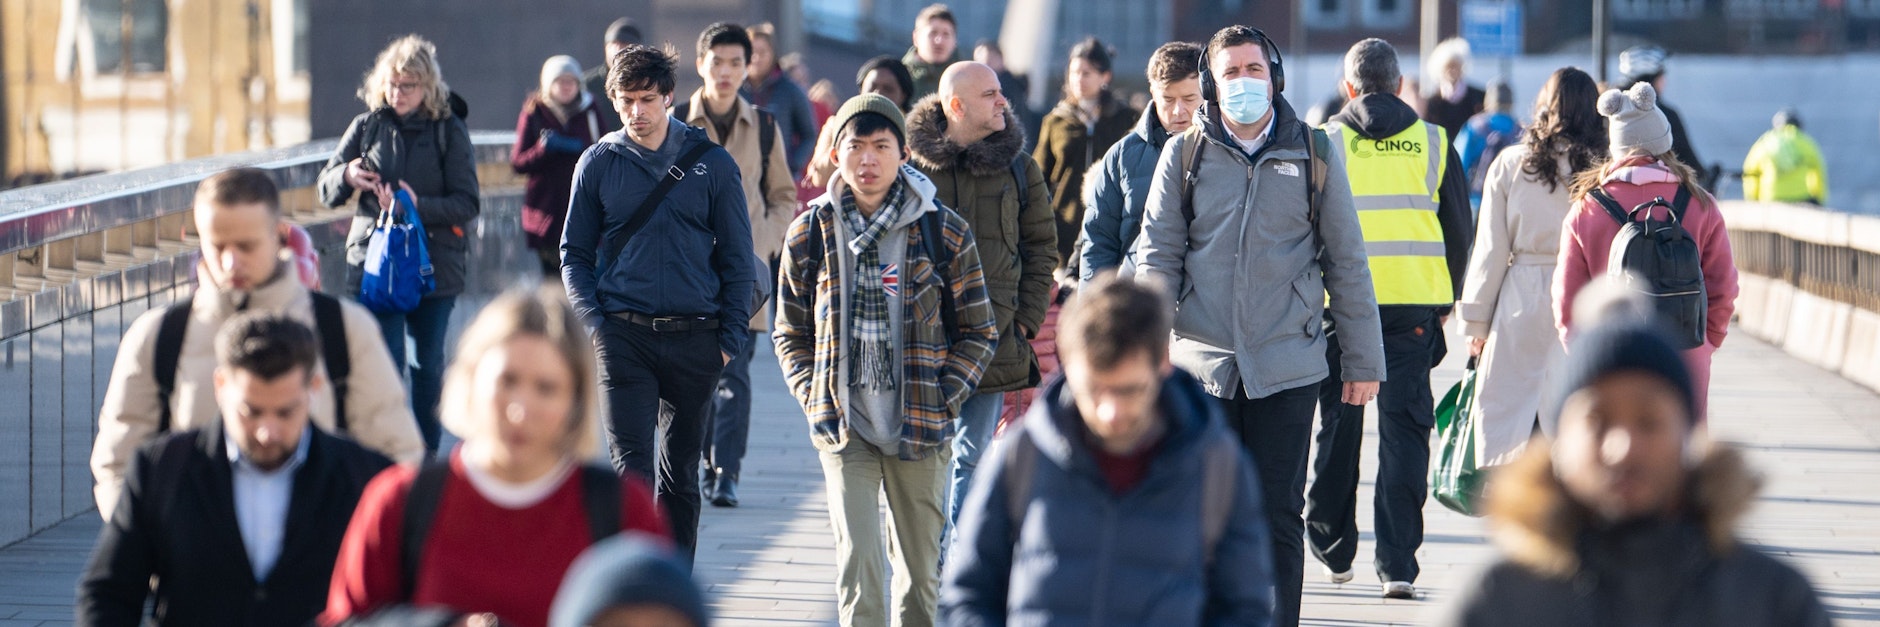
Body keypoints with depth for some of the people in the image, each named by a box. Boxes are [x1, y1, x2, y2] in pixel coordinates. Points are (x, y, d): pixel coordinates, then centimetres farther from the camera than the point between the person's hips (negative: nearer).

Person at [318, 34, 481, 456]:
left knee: (428, 364, 10)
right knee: (385, 364, -8)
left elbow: (468, 204, -6)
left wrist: (418, 206, -22)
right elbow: (326, 190, 6)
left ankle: (427, 455, 24)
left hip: (434, 266, 0)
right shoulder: (367, 126, 3)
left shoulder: (449, 131, -2)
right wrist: (346, 176, -17)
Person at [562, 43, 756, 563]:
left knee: (681, 473, 9)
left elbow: (738, 260, 7)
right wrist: (592, 322, -2)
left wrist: (730, 337, 0)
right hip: (623, 336, -1)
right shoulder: (598, 165, 5)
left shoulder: (712, 164, 3)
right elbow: (575, 253, 11)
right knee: (630, 467, -11)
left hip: (694, 339, 1)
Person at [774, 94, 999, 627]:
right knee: (857, 559, -12)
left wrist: (942, 399, -5)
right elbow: (791, 334, 12)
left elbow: (979, 332, 5)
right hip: (845, 428, 0)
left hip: (922, 429, 0)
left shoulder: (945, 232, -1)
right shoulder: (810, 233, 3)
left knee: (920, 567, 9)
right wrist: (815, 400, -1)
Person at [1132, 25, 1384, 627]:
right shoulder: (1184, 154, 6)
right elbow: (1157, 254, 6)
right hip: (1200, 362, 1)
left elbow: (1346, 262, 9)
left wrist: (1363, 361, 7)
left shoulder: (1313, 154, 6)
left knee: (1279, 516, 1)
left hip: (1287, 365, -1)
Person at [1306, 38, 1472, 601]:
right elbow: (1460, 230, 9)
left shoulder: (1325, 142, 1)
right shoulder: (1434, 143, 5)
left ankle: (1332, 549, 23)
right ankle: (1397, 563, -5)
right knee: (1404, 428, 2)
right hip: (1415, 303, 1)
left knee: (1338, 425, 13)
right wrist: (1446, 301, 20)